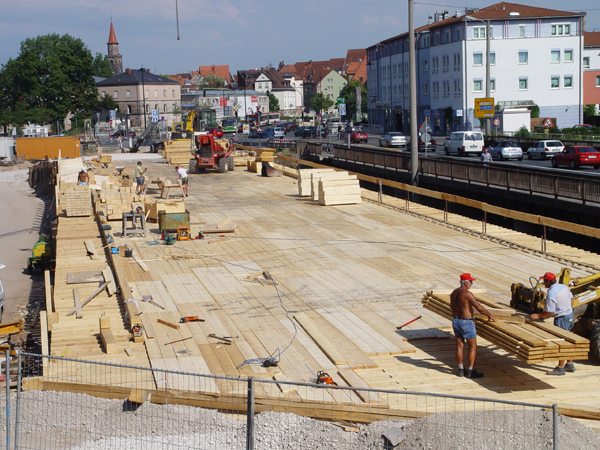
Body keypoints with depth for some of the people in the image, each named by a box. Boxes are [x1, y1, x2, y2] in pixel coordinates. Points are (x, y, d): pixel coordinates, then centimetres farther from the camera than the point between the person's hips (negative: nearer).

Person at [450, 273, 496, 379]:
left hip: (455, 321, 8)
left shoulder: (454, 293, 5)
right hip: (466, 323, -8)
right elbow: (479, 308, -22)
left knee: (460, 346, 12)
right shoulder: (467, 294, -21)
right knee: (473, 347, 3)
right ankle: (470, 371, 4)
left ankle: (461, 370, 16)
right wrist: (489, 315, -7)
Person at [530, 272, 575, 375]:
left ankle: (560, 368, 3)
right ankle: (570, 365, 26)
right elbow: (571, 300, 16)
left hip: (562, 319, -10)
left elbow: (550, 312, -22)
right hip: (570, 315, 10)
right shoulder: (564, 287, 4)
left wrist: (538, 316, -11)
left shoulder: (551, 294, -23)